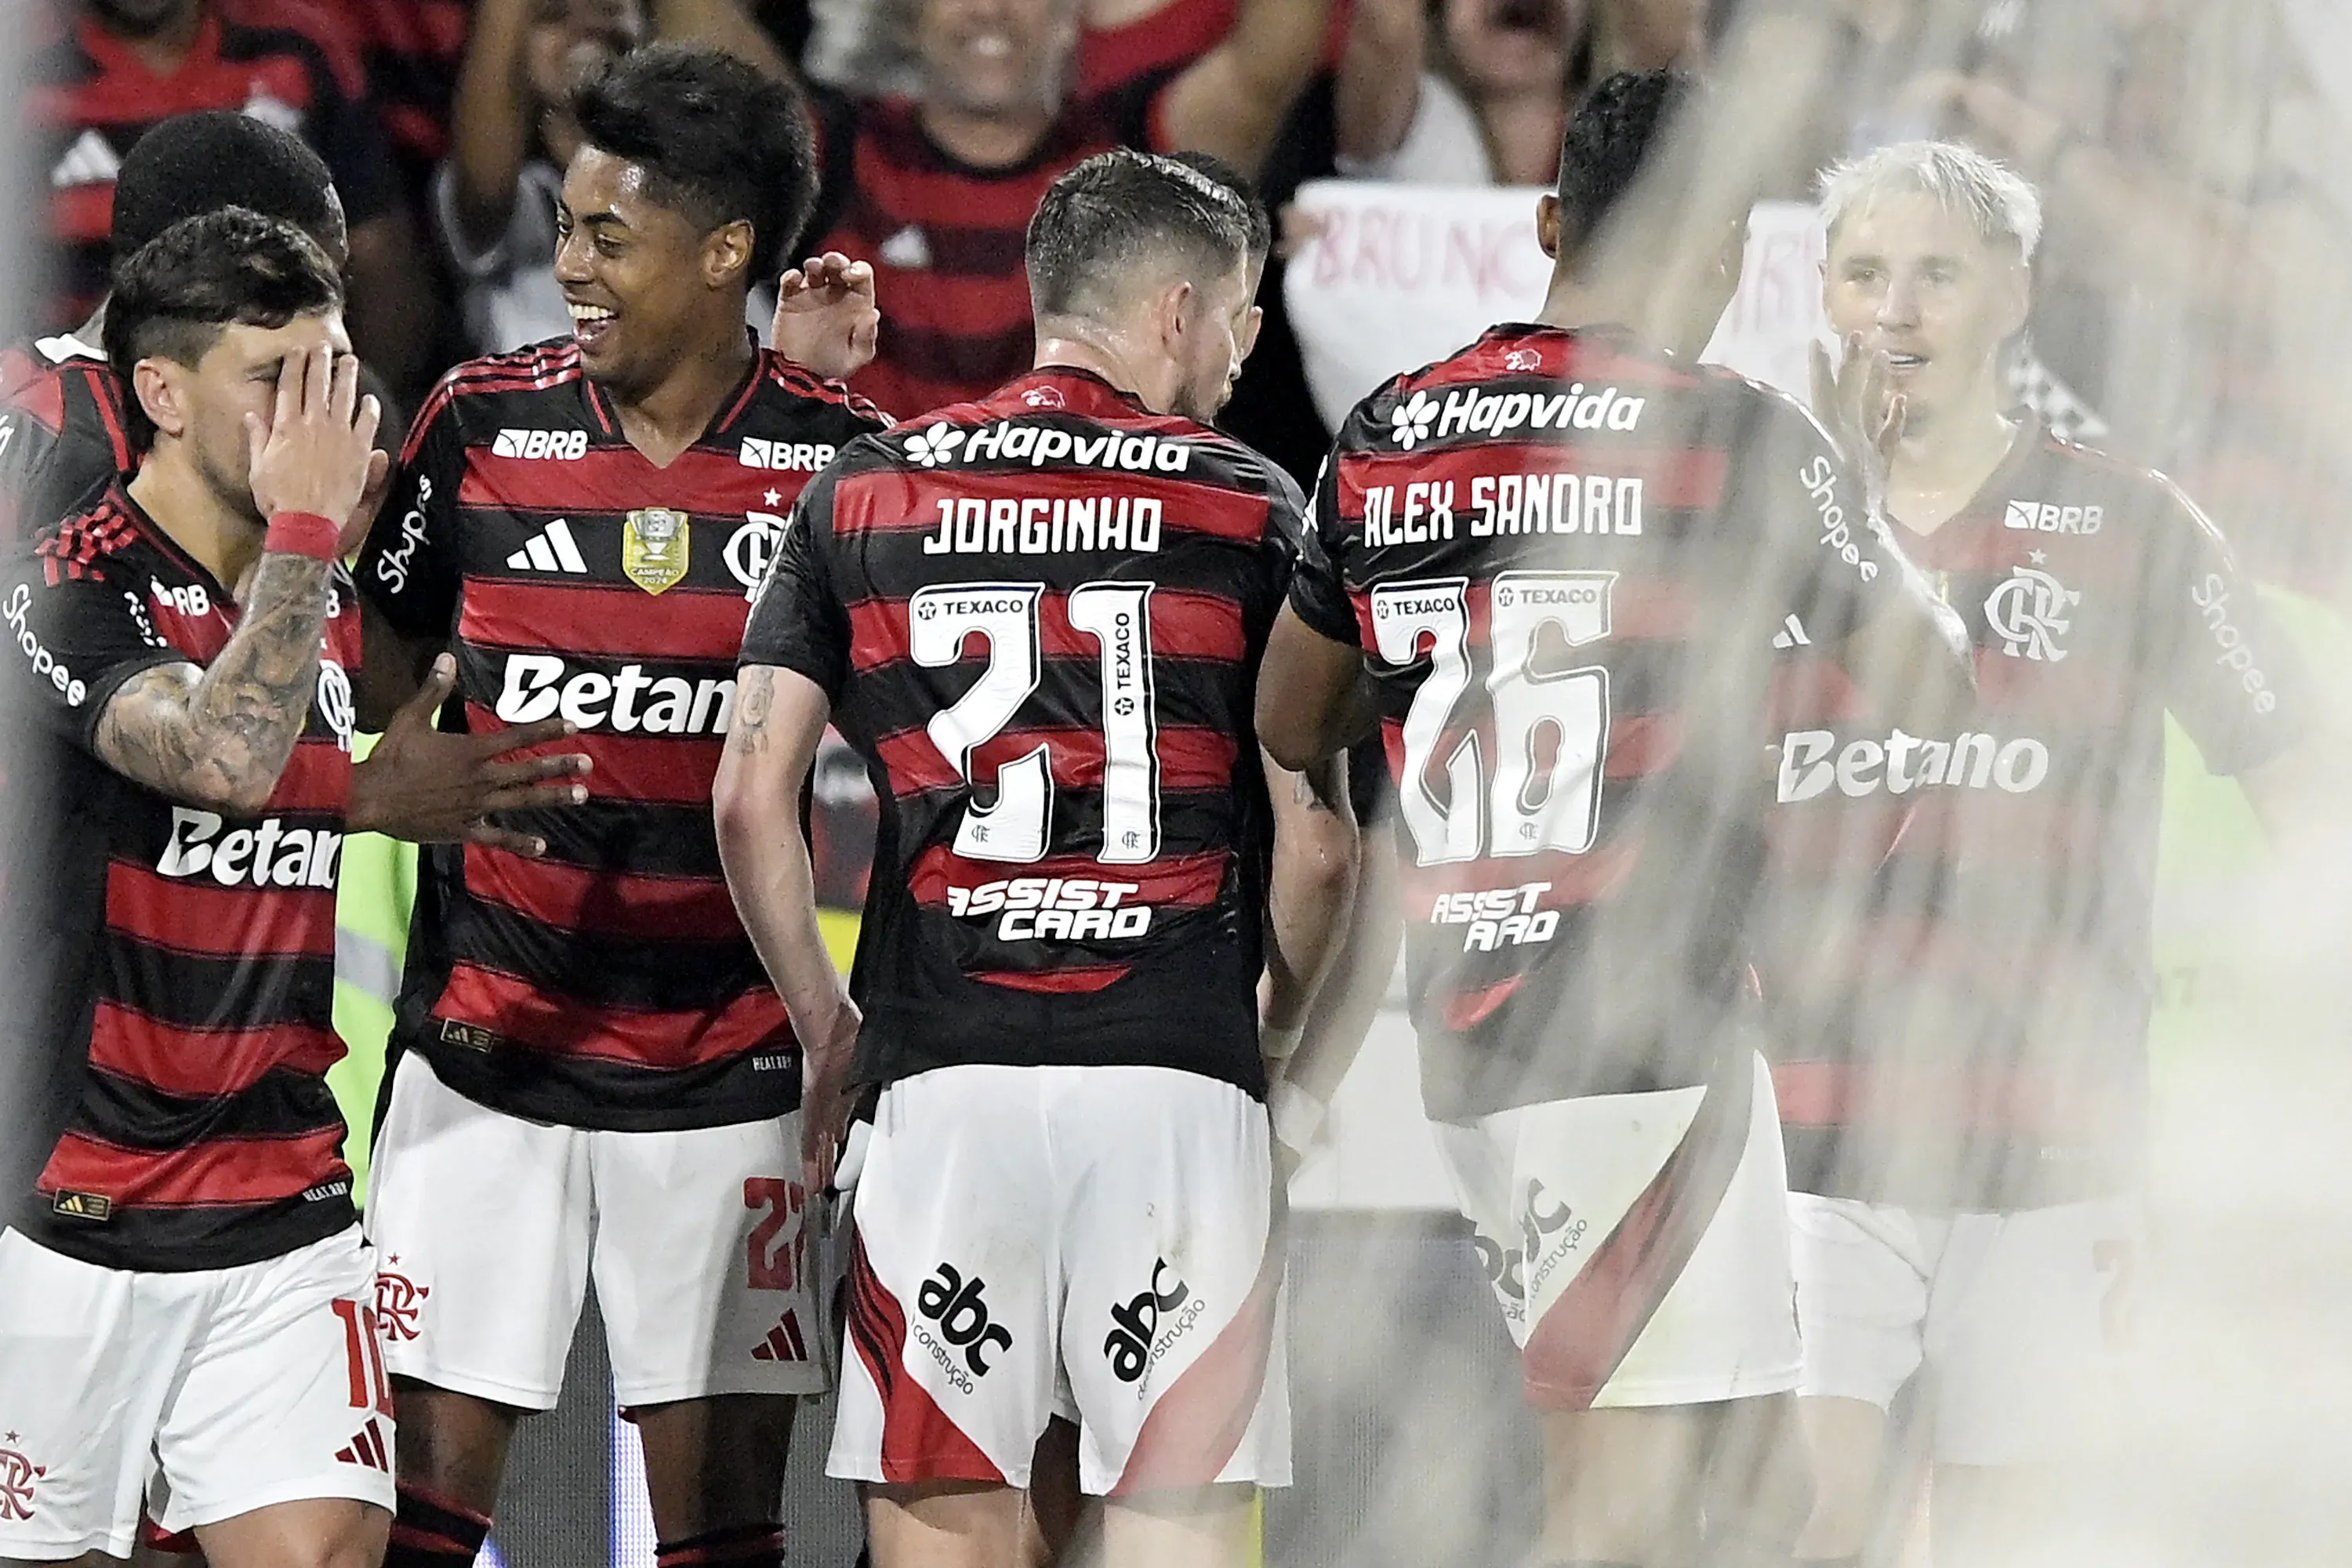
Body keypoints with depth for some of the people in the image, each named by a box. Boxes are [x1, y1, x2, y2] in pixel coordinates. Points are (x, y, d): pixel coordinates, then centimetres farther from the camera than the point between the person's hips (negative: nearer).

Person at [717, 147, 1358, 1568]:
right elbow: (1317, 850, 1)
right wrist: (1279, 1036, 18)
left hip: (942, 1076, 2)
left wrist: (828, 1025, 17)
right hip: (1177, 1075, -2)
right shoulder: (1248, 508, 3)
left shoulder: (865, 495, 10)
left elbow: (752, 802, 5)